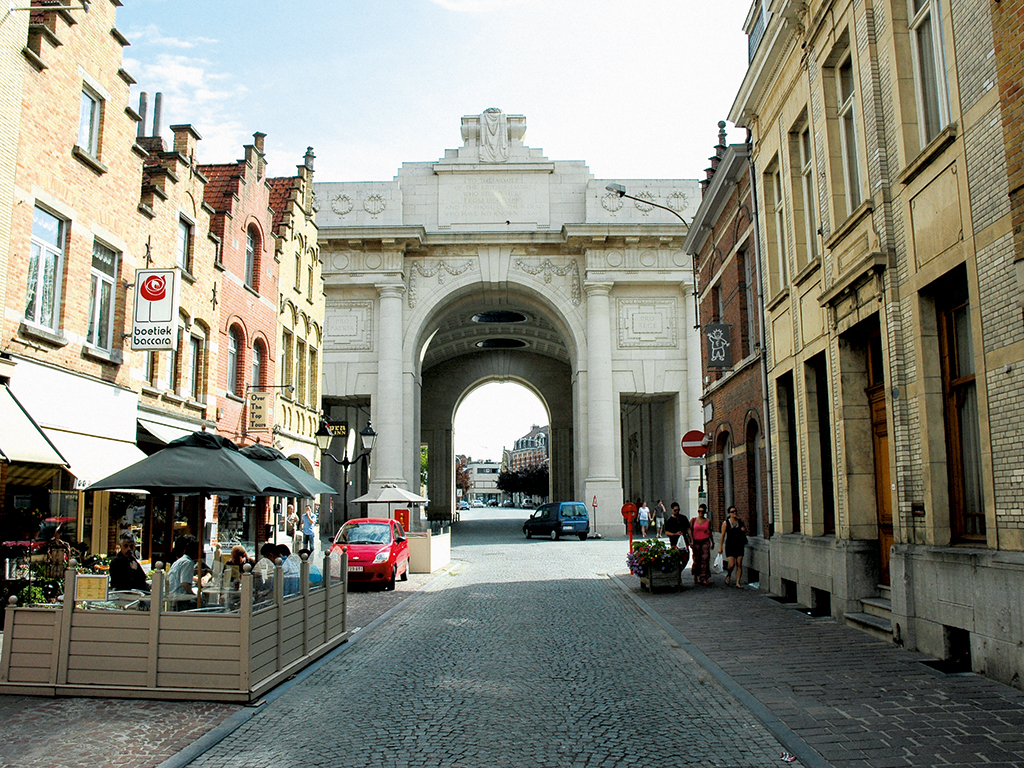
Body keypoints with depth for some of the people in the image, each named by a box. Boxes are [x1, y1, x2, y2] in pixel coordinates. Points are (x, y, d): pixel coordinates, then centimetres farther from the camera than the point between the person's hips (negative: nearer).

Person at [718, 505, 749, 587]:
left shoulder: (740, 522, 6)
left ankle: (738, 582, 6)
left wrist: (744, 529, -3)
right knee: (732, 564, -11)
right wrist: (720, 547, -4)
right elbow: (722, 536, -1)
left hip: (739, 545, 3)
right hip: (730, 546, -3)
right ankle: (728, 574, 21)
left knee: (739, 565, 0)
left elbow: (745, 531, 22)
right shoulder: (726, 523, -2)